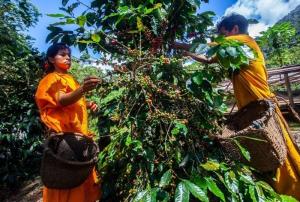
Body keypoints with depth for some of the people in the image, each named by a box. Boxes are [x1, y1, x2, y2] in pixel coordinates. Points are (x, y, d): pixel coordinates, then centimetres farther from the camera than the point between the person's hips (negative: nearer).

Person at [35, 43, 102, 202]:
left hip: (78, 130, 8)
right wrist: (83, 89, -44)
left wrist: (87, 105, 4)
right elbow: (62, 101, -26)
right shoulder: (52, 78, -6)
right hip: (65, 131, -8)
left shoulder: (69, 78, 19)